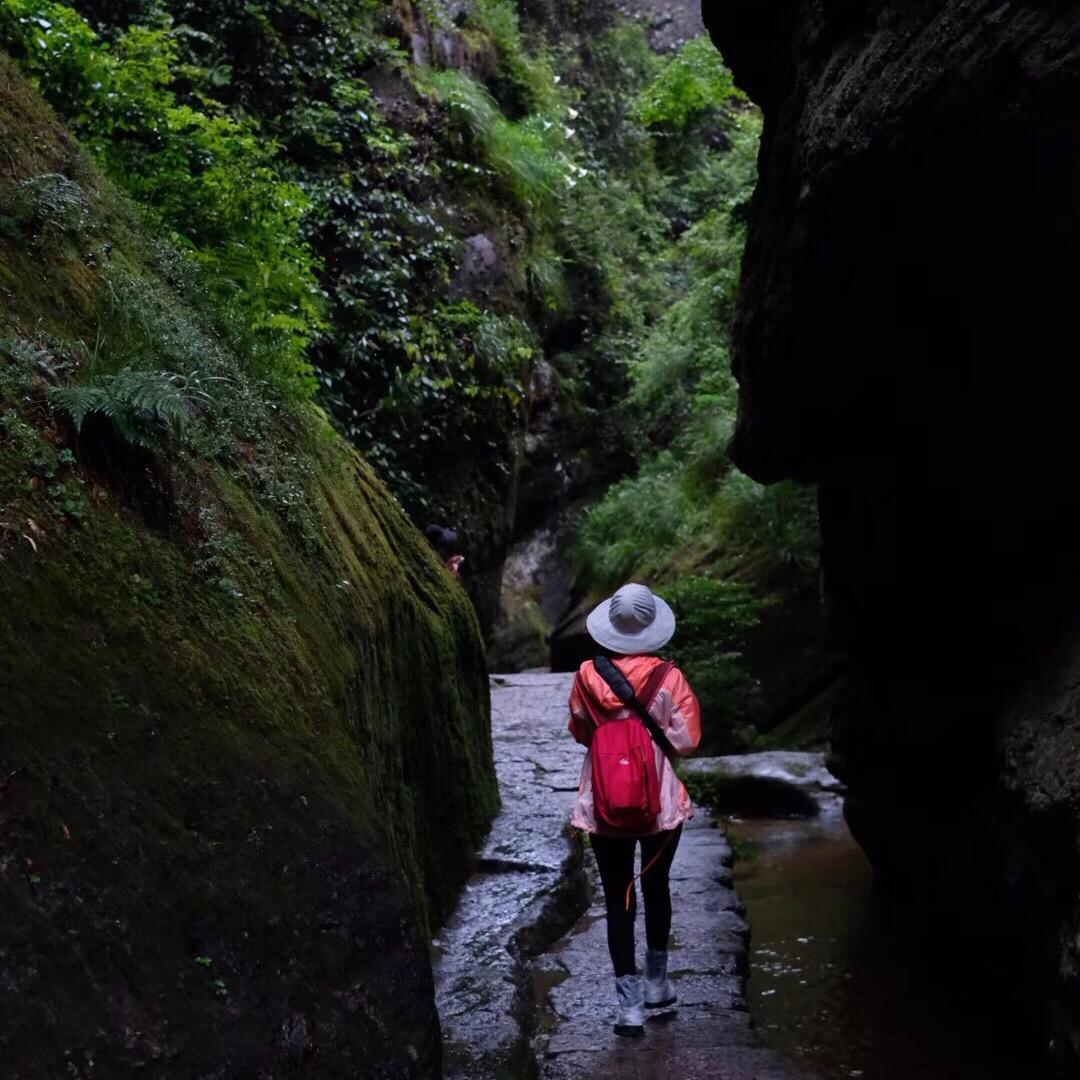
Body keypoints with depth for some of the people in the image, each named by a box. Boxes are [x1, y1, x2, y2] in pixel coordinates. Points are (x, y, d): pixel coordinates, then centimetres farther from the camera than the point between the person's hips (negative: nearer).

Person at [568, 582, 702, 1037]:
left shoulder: (587, 676, -9)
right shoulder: (668, 678, -13)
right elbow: (687, 742, -10)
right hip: (661, 803, 0)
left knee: (618, 901, 6)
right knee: (656, 888, 21)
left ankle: (629, 1004, 5)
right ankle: (656, 983, 36)